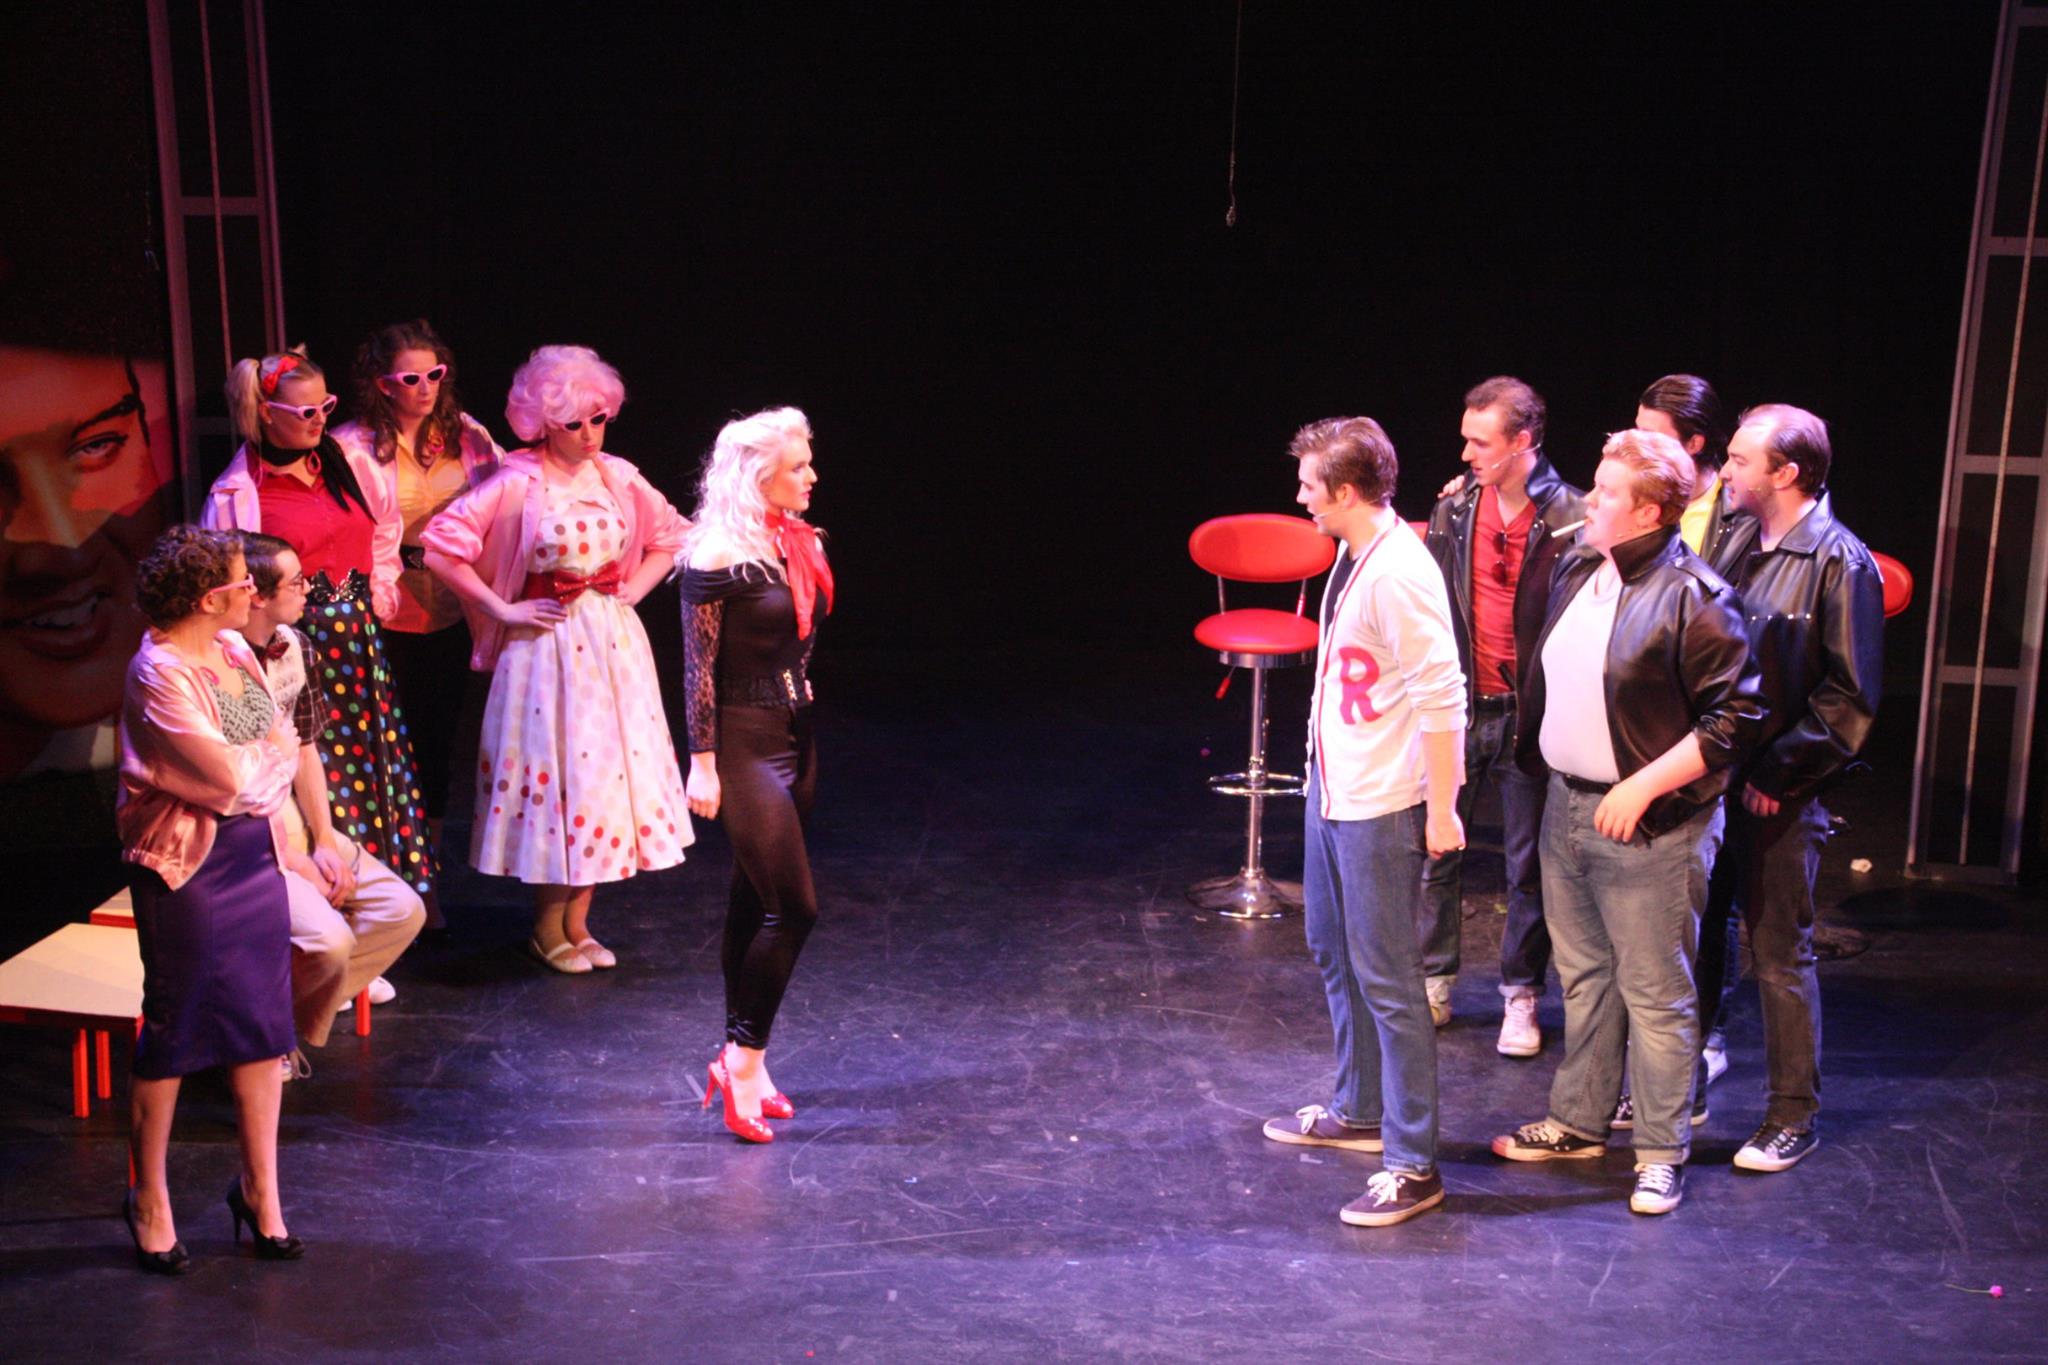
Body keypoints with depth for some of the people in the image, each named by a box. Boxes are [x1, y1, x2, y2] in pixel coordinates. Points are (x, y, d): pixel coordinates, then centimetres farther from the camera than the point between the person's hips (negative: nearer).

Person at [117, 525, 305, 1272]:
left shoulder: (233, 649, 8)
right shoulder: (158, 671, -17)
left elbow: (284, 748, 10)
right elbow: (229, 777, -20)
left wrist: (249, 764, -6)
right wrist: (269, 755, -3)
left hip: (255, 852, 7)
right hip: (185, 864, -7)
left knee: (260, 1018, 9)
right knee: (176, 1023, 3)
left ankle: (260, 1188, 22)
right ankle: (149, 1198, 19)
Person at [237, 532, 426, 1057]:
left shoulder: (294, 646, 4)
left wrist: (325, 845, 0)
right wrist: (296, 862, -14)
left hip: (293, 822, 8)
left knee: (402, 910, -2)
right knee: (328, 940, -25)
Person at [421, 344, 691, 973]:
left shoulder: (618, 477, 3)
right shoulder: (517, 484, -11)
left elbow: (670, 538, 18)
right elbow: (440, 545, -15)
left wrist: (631, 591, 5)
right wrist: (502, 609, -13)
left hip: (614, 643, 5)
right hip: (548, 645, -5)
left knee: (608, 767, 7)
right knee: (554, 772, -1)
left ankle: (576, 923, 19)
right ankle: (547, 927, 14)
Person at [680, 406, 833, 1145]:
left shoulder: (801, 546, 8)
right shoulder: (719, 558, -15)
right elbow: (698, 668, -15)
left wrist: (807, 738, 17)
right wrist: (703, 764, -15)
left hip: (796, 738, 8)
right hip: (745, 743, -8)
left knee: (754, 903, 13)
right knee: (793, 906, -9)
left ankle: (738, 1059, 21)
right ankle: (743, 1059, 2)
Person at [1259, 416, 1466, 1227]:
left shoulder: (1399, 574, -22)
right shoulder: (1352, 556, 7)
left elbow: (1442, 695, -22)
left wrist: (1442, 808, -20)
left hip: (1381, 804, -10)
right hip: (1334, 788, 10)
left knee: (1386, 978, -4)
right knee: (1332, 949, 22)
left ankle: (1413, 1165, 5)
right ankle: (1359, 1111, 39)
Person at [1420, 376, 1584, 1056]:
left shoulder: (1571, 519, -11)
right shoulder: (1454, 508, 2)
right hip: (1459, 704, 4)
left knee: (1529, 863, 8)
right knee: (1437, 848, 9)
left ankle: (1522, 996, 21)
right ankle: (1434, 984, 23)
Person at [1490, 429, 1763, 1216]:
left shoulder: (1692, 598, -17)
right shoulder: (1578, 569, 6)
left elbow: (1735, 717, -18)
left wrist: (1643, 787, -20)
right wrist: (1538, 756, 13)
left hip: (1647, 827, -8)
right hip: (1567, 806, 8)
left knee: (1654, 994, 2)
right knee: (1584, 976, 19)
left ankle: (1661, 1155, 15)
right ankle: (1578, 1122, 33)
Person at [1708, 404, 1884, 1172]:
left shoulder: (1840, 564, -13)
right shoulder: (1736, 543, 6)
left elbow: (1850, 699, -14)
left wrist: (1775, 775, -14)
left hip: (1778, 794, -6)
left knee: (1780, 956, 3)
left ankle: (1794, 1115, 16)